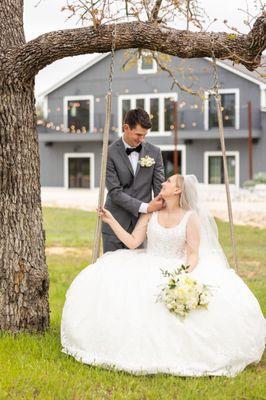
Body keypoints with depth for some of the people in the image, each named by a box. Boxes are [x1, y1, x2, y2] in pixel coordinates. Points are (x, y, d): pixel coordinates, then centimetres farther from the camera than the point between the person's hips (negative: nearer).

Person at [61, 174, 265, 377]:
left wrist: (185, 274, -26)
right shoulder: (150, 213, 7)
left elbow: (193, 254, -7)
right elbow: (132, 242, 1)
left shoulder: (190, 218, -2)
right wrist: (111, 221, -4)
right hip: (148, 268, 2)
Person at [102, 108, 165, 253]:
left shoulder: (154, 152, 3)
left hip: (141, 223, 2)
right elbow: (115, 192, -12)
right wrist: (145, 207, -18)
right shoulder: (110, 153, -7)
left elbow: (160, 187, 2)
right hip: (115, 224, -2)